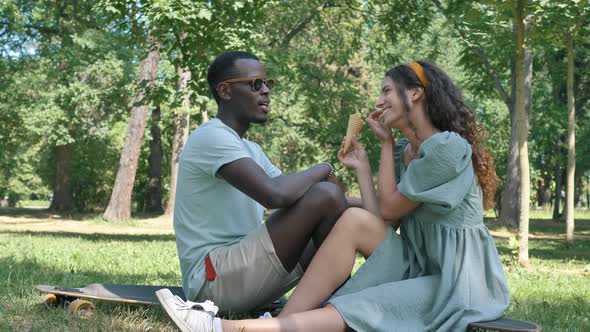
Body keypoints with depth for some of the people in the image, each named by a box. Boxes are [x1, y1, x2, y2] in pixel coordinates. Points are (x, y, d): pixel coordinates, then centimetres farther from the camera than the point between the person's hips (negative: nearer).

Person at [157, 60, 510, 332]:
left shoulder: (447, 146, -13)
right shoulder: (403, 151, 13)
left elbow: (388, 211, -9)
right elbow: (379, 222, 4)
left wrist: (386, 144, -1)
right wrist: (362, 167, 6)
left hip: (460, 280, -7)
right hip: (422, 269, 7)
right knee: (355, 221, -17)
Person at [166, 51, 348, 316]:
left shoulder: (250, 149, 20)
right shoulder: (212, 137, -13)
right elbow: (275, 194, -27)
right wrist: (323, 170, -8)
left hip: (245, 269, 10)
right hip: (212, 277, -10)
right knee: (326, 195, -19)